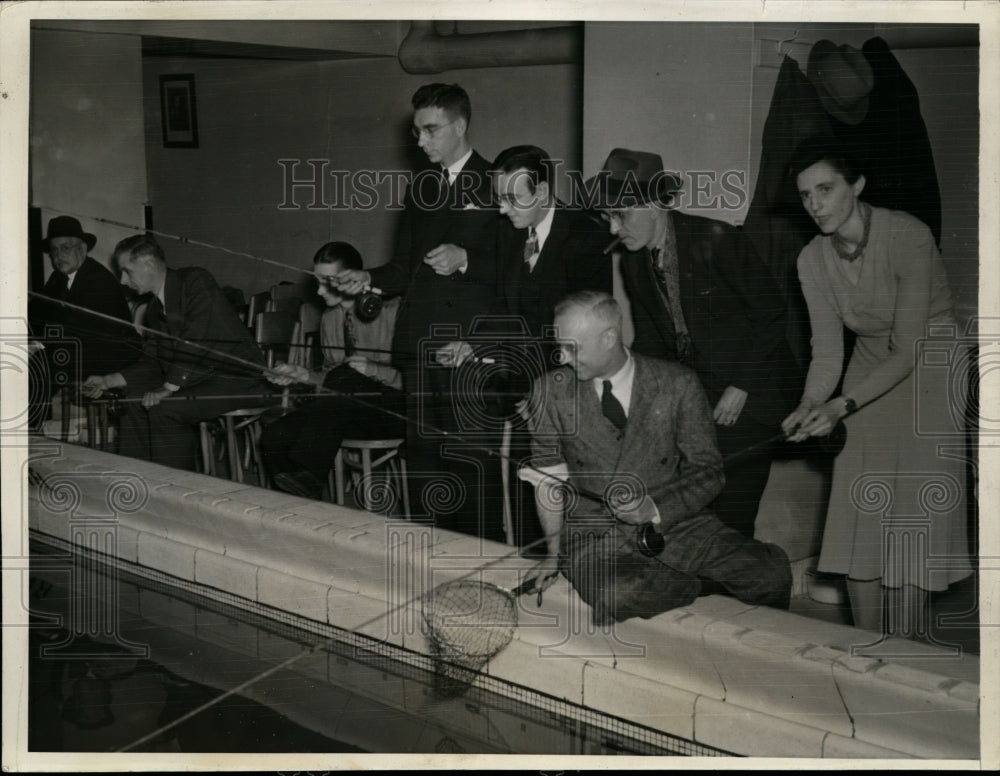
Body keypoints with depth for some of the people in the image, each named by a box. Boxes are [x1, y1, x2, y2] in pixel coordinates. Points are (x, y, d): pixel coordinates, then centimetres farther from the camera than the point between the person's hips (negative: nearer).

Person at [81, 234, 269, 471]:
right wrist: (107, 381, 6)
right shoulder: (154, 308, 16)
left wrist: (167, 388, -23)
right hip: (199, 378, 8)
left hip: (239, 378, -8)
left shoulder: (196, 281, -11)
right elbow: (151, 362, 17)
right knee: (134, 401, -5)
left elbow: (198, 341, -22)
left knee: (162, 408, -24)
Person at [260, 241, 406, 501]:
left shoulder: (391, 309, -8)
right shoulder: (330, 319, 14)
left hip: (393, 409, -6)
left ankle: (305, 482, -22)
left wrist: (374, 369, -25)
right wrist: (303, 375, 3)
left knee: (329, 407, -36)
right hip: (344, 412, 6)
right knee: (273, 437, -17)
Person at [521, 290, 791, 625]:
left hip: (673, 520, 1)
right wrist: (554, 552, 1)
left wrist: (657, 509, -15)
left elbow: (707, 471, 2)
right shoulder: (551, 390, 1)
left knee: (771, 570, -22)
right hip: (594, 534, -1)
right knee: (615, 595, -36)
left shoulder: (677, 384, 0)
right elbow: (548, 477, 8)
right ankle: (705, 585, -5)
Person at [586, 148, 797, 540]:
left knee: (729, 515, -10)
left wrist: (740, 388, -13)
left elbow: (771, 312, -10)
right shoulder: (632, 262, 6)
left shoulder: (716, 240, -14)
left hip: (749, 395, -5)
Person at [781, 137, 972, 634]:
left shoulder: (908, 236, -24)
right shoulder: (813, 260, -8)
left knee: (912, 521, -6)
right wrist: (808, 406, -25)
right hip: (867, 377, 5)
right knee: (858, 522, 2)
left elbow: (907, 350, -25)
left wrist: (841, 406, -33)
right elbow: (827, 352, -6)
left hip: (927, 374, -5)